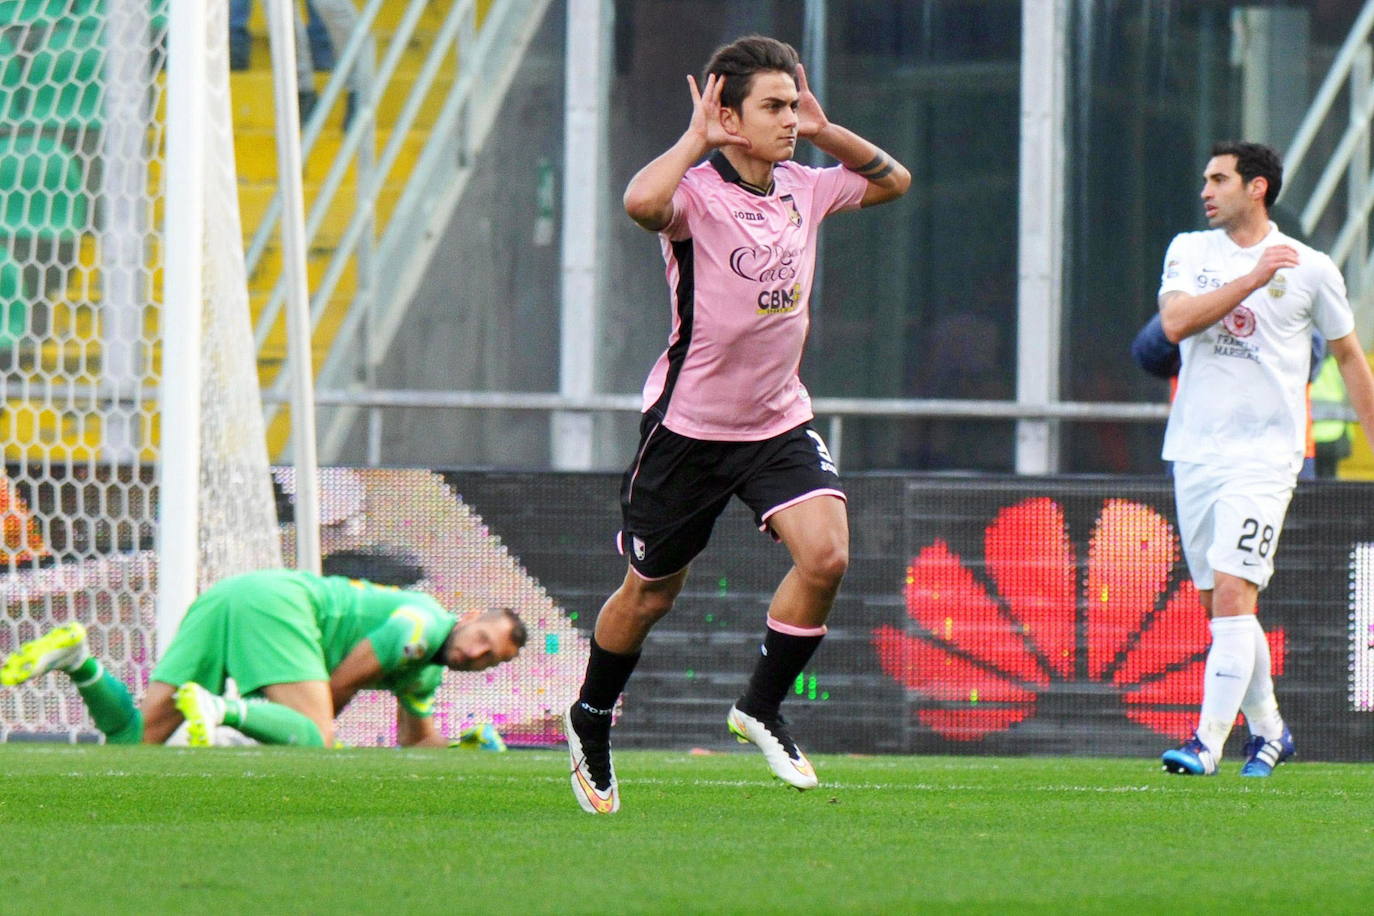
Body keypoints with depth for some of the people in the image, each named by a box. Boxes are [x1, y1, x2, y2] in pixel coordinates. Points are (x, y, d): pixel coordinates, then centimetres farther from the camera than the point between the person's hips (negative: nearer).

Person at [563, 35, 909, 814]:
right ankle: (591, 722, 36)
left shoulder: (804, 189, 1)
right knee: (651, 591, 10)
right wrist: (698, 138, -28)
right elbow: (642, 202, -42)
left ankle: (762, 708, 2)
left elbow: (893, 181, 18)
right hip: (689, 424, -5)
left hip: (779, 420, 5)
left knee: (826, 554, -18)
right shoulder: (697, 195, -18)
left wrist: (825, 131, 2)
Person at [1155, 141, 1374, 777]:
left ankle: (1208, 744, -20)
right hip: (1194, 451, 4)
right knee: (1218, 602, 9)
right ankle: (1267, 731, 24)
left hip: (1264, 455, -4)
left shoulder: (1311, 269, 1)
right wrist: (1252, 279, -18)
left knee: (1232, 594, -16)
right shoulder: (1190, 251, 8)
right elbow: (1175, 321, -10)